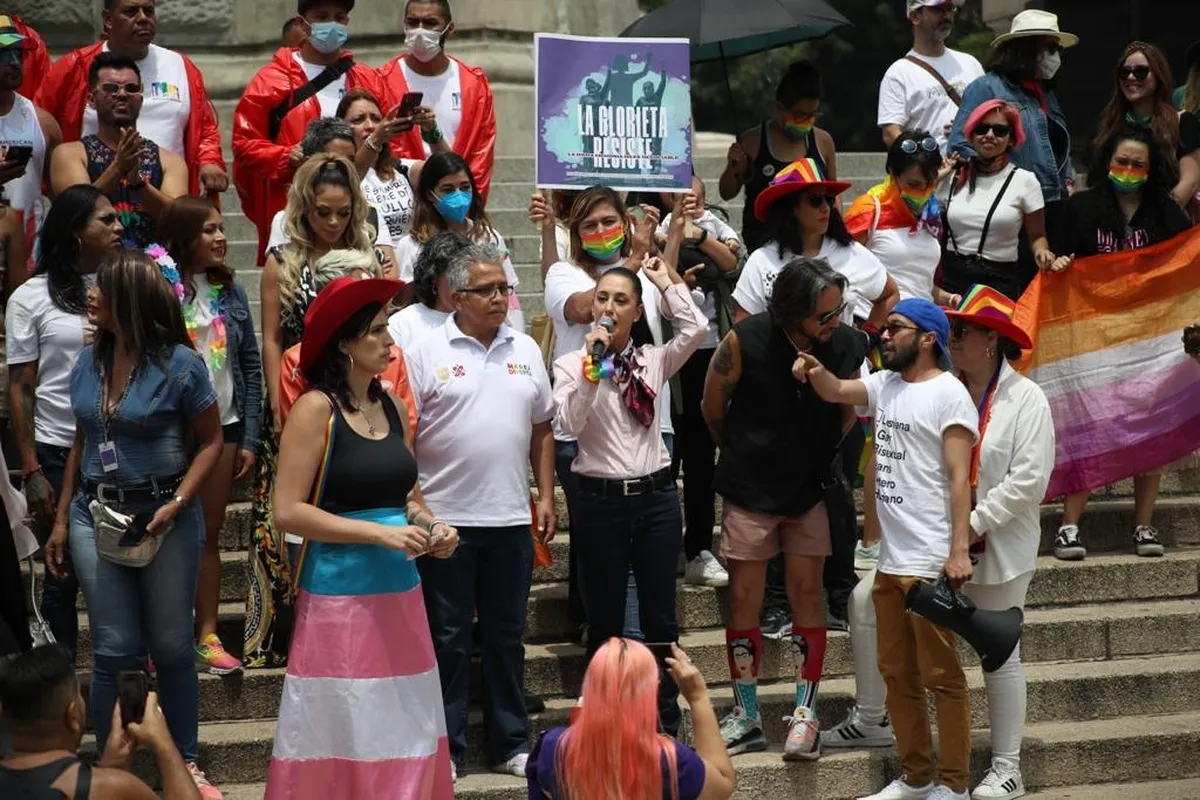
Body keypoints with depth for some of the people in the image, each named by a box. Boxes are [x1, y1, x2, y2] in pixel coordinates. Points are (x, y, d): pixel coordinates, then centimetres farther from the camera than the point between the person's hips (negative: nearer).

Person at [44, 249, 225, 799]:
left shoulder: (179, 364, -10)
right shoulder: (87, 364, 5)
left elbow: (210, 442, -5)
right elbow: (81, 443, 14)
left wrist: (177, 504, -17)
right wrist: (62, 519, 12)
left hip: (164, 518, -3)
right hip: (96, 516, 3)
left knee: (172, 647, 6)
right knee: (114, 650, 3)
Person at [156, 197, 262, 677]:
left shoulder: (230, 291, 6)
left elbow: (251, 366, 7)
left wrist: (249, 438, 4)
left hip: (223, 426, 4)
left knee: (210, 534, 10)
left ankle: (207, 635, 16)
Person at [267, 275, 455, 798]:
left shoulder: (394, 408, 9)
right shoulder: (316, 409, -10)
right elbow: (289, 510, -15)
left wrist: (432, 528, 0)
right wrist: (380, 533, -18)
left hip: (400, 593, 6)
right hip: (340, 595, -6)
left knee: (404, 731, 9)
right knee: (344, 736, -1)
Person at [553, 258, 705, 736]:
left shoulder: (654, 360, 6)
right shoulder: (572, 365, -1)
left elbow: (695, 329, -12)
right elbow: (569, 424, -15)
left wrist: (666, 283, 0)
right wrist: (592, 365, -18)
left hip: (655, 497, 2)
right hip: (601, 499, -2)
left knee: (660, 618, 7)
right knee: (605, 622, 6)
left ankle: (667, 718, 16)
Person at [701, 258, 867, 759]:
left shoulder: (847, 346, -12)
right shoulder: (745, 342, -18)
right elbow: (713, 410, -1)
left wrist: (818, 459, 10)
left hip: (811, 490, 1)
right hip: (749, 489, -1)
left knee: (807, 594, 1)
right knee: (743, 599, 3)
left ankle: (805, 716, 6)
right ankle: (746, 718, 14)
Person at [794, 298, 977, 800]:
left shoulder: (949, 393, -9)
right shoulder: (885, 385, 14)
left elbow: (958, 477, -14)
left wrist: (960, 550, -20)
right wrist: (814, 369, -11)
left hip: (931, 562, -8)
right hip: (890, 560, 8)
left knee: (941, 675, -4)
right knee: (897, 674, 13)